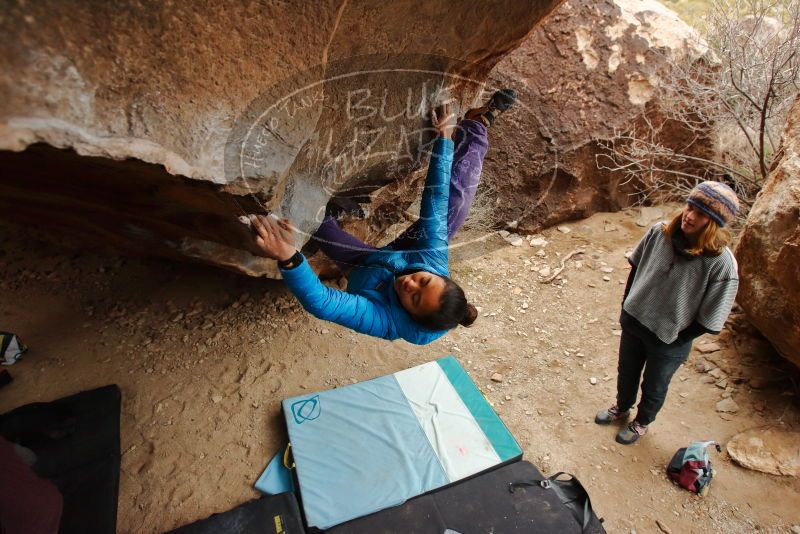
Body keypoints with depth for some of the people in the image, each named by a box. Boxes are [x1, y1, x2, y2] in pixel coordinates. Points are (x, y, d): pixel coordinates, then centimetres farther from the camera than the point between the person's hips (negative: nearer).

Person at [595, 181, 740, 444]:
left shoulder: (722, 263, -28)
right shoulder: (660, 232, -17)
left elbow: (709, 319, -19)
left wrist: (677, 339, -10)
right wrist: (626, 306, 4)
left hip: (669, 341, -3)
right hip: (633, 321, 4)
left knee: (654, 387, 23)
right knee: (626, 373, 28)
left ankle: (641, 423, 53)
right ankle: (621, 408, 58)